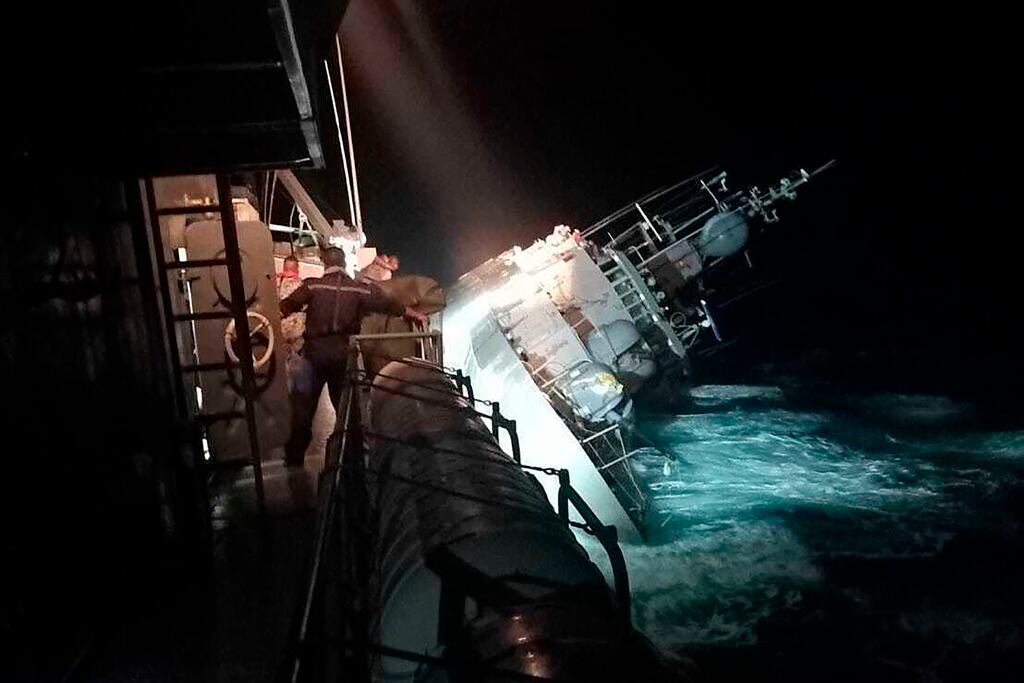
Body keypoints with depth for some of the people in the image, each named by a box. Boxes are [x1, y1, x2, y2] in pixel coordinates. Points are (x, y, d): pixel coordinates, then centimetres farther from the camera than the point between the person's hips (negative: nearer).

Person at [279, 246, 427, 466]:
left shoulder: (313, 285, -1)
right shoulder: (360, 289, 4)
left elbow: (284, 309, 1)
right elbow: (390, 306, 9)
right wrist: (417, 315, 22)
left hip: (315, 351, -2)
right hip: (343, 354, 2)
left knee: (302, 406, 4)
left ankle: (294, 458, 4)